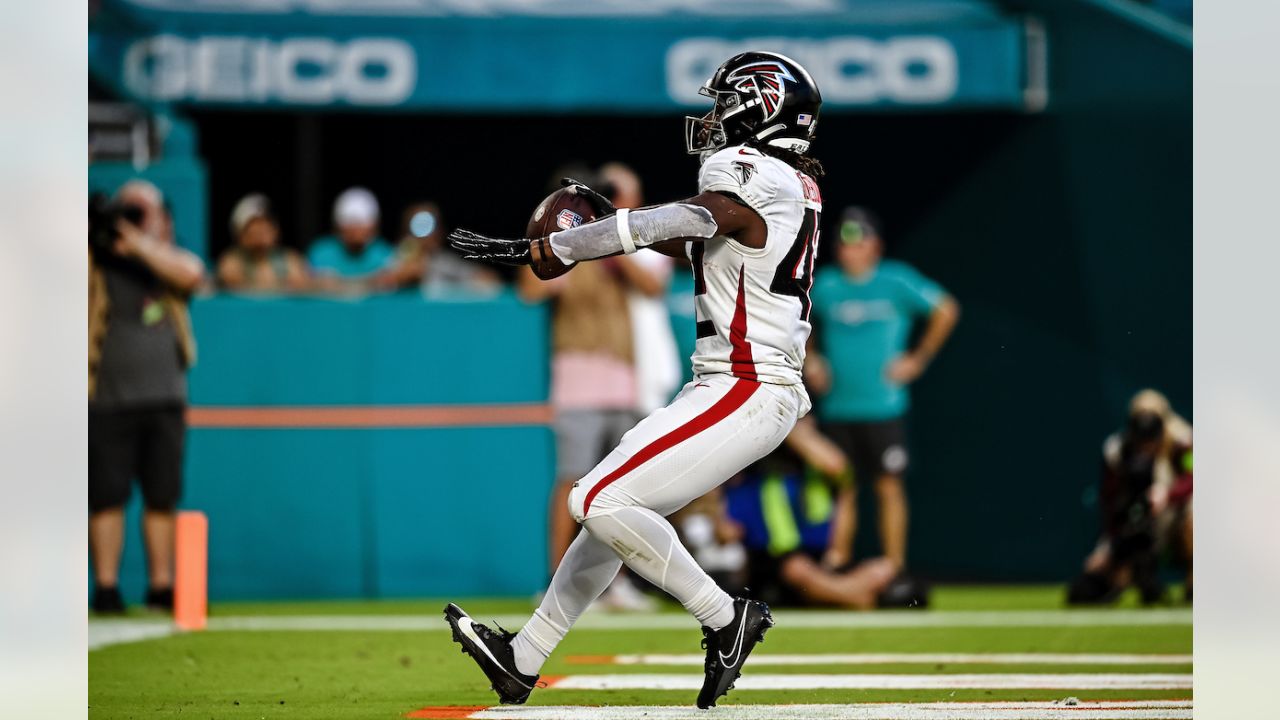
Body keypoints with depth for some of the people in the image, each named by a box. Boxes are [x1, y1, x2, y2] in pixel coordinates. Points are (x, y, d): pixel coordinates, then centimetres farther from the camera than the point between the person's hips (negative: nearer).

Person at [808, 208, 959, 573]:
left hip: (883, 406, -3)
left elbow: (945, 311, 3)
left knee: (889, 488, -3)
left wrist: (917, 360, -1)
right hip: (836, 407, 3)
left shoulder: (896, 281, -4)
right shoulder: (825, 286, 5)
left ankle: (894, 569, 1)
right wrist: (809, 360, 11)